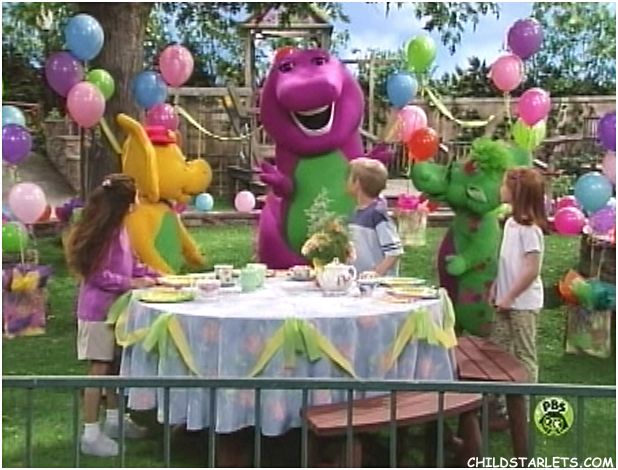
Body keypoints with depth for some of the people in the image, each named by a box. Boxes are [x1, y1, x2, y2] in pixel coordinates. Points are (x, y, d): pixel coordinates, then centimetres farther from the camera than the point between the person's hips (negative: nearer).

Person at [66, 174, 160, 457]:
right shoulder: (104, 231, -21)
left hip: (115, 307, 10)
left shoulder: (118, 228, 7)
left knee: (115, 364, 17)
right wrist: (132, 283, -17)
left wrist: (152, 274, 6)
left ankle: (114, 420, 31)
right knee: (99, 370, -4)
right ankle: (91, 434, 4)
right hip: (98, 310, -9)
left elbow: (127, 264, 15)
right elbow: (99, 275, -23)